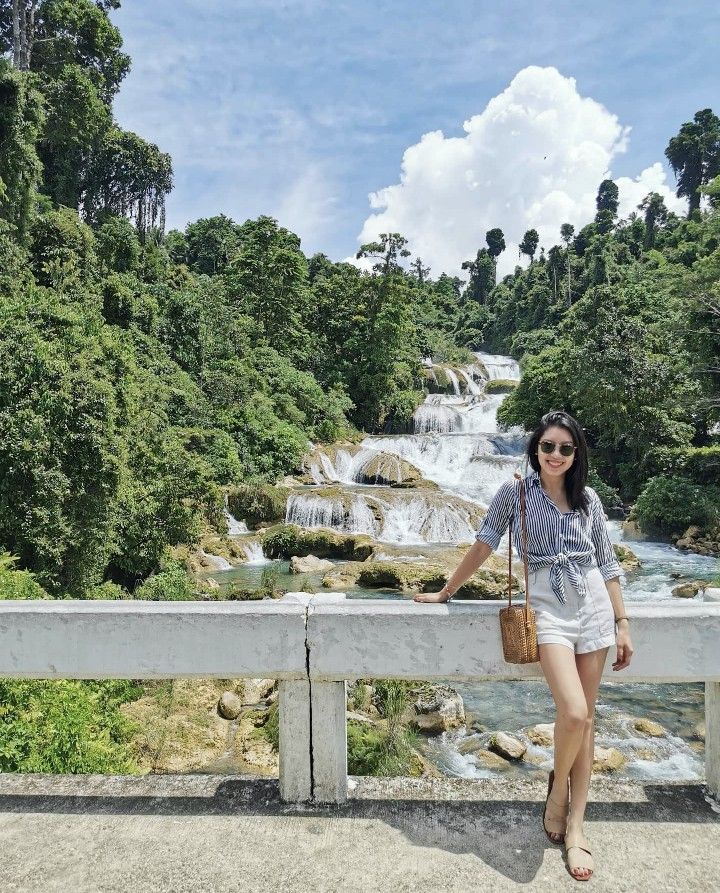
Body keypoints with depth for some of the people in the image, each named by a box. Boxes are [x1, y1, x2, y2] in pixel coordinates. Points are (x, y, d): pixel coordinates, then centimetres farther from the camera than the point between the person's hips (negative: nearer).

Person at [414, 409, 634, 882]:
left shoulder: (589, 498, 8)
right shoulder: (515, 492, -1)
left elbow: (607, 564, 11)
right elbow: (483, 545, 3)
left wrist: (622, 622, 8)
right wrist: (445, 592, 6)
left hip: (593, 605, 4)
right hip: (547, 606, -3)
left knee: (586, 718, 5)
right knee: (573, 713, -17)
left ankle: (576, 825, 18)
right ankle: (558, 784, 16)